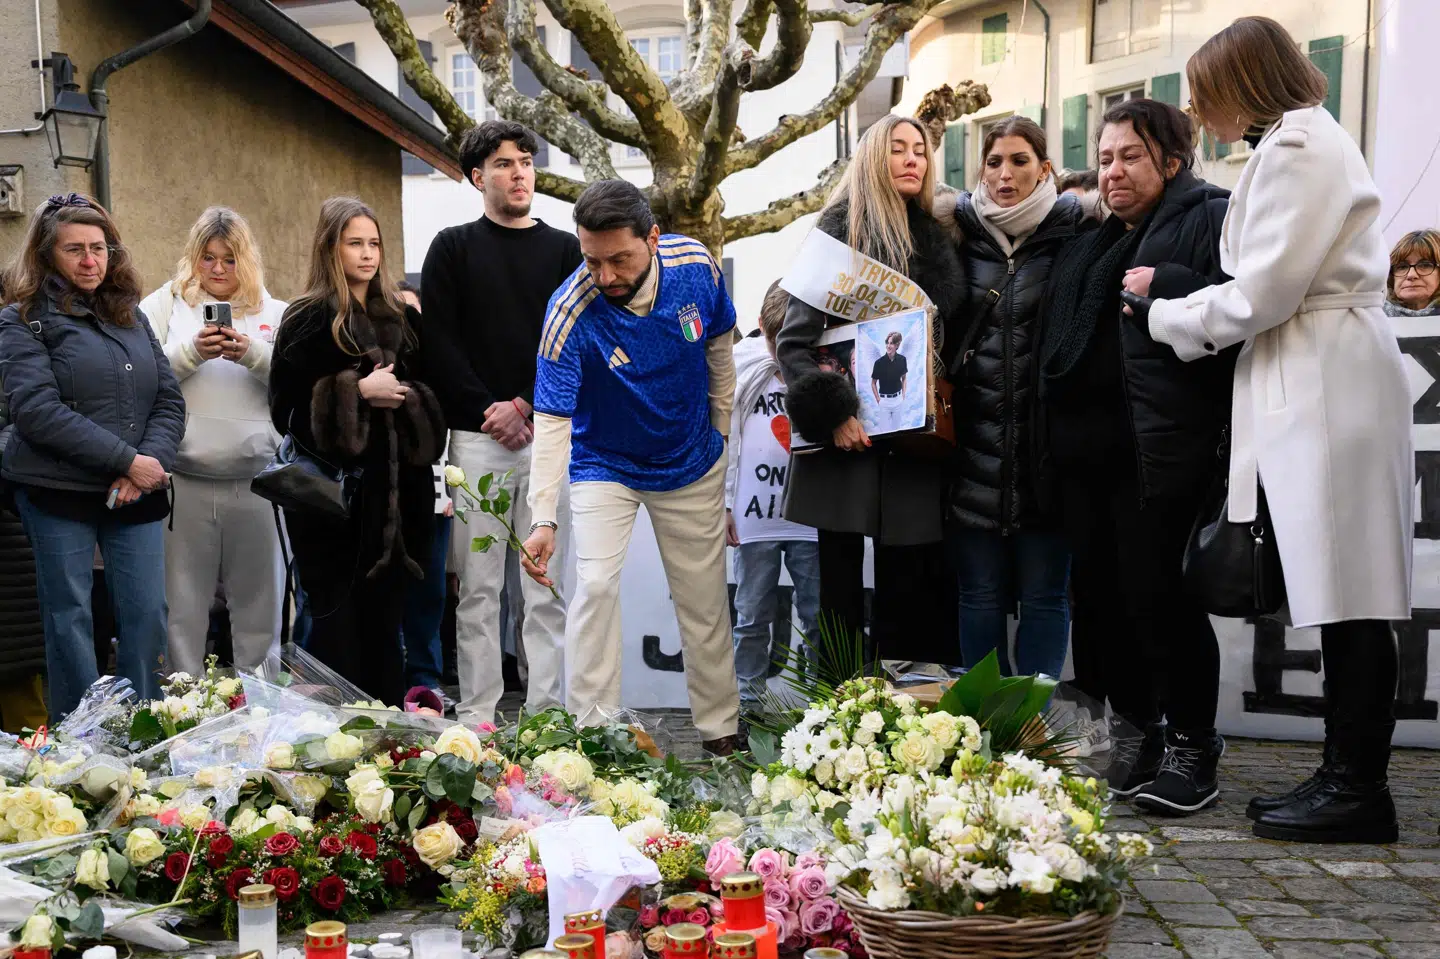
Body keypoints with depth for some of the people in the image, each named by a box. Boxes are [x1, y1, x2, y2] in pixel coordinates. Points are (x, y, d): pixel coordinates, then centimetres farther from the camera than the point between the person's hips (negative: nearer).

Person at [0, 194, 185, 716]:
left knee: (147, 615, 4)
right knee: (70, 620, 4)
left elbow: (169, 399, 9)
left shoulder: (131, 315, 14)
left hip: (138, 496, 4)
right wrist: (127, 461, -17)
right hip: (59, 494, -4)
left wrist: (152, 461, -10)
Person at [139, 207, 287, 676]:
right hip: (184, 478, -1)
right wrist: (193, 350, -13)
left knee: (259, 599, 8)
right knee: (183, 601, 5)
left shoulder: (274, 313, 12)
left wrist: (251, 353, -15)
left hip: (256, 476, 1)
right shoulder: (166, 304, 10)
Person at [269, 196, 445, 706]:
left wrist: (405, 395, 1)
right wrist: (358, 390, -14)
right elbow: (285, 408, -8)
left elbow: (430, 397, 22)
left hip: (396, 489, 4)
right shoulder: (309, 320, 0)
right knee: (337, 619, -1)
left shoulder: (402, 317, 15)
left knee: (385, 616, 10)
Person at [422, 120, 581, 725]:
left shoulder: (564, 250, 12)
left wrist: (526, 406, -8)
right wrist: (487, 413, -8)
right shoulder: (453, 248, 10)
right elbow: (439, 344, 1)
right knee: (478, 587, 1)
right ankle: (476, 714, 8)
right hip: (476, 437, -1)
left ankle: (546, 712, 7)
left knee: (546, 586, 1)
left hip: (547, 433, 1)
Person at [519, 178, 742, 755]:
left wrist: (721, 429, 7)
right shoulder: (570, 313, -28)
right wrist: (543, 519, -39)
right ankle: (591, 733, -4)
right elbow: (552, 420, -30)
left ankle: (721, 732, 25)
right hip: (604, 466, -2)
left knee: (704, 600, 9)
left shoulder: (696, 266, -19)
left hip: (693, 464, 3)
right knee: (596, 586, -18)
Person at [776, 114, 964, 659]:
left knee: (909, 593, 6)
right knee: (842, 591, 3)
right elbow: (793, 342, -7)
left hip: (914, 446, 4)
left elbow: (954, 340, 17)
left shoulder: (937, 243, 14)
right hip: (847, 445, -4)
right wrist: (829, 411, -18)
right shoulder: (839, 236, -1)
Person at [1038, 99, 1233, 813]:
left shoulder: (1211, 219, 3)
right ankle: (1138, 729, 23)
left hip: (1163, 450, -7)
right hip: (1085, 448, 7)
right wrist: (1052, 445, 16)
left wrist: (1169, 288, -18)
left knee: (1158, 594, -6)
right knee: (1099, 595, 9)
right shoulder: (1087, 247, 24)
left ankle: (1192, 743, 11)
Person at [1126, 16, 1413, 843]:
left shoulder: (1299, 147, -10)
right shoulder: (1303, 141, 22)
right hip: (1315, 391, 10)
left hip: (1330, 389, -10)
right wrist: (1172, 301, 10)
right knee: (1341, 594, 11)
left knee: (1348, 594, -5)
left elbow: (1261, 294, -16)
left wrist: (1163, 310, -1)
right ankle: (1348, 776, 19)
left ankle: (1359, 790, 3)